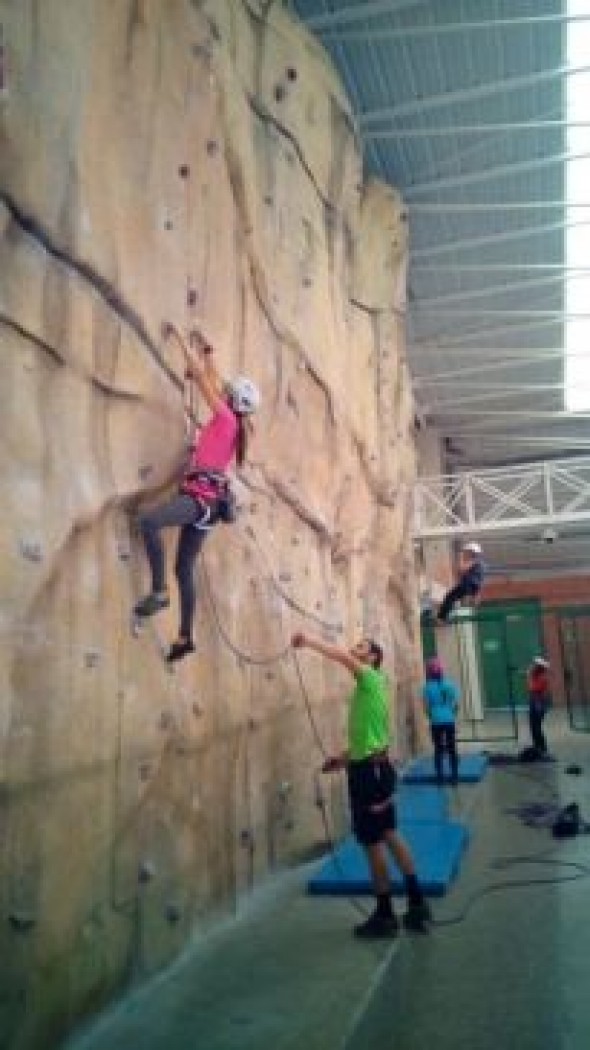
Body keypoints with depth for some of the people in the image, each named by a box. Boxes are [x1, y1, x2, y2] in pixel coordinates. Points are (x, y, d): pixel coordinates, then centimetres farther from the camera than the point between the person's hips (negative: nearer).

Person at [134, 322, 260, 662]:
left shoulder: (226, 419, -5)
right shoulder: (233, 425, 16)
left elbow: (204, 379, -5)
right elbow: (213, 381, 29)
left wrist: (180, 339, 2)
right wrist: (206, 351, 35)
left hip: (201, 497, -9)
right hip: (205, 500, 9)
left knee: (149, 521, -28)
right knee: (185, 568, 10)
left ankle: (159, 591, -25)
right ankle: (185, 637, 13)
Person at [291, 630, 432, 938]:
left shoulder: (371, 678, -11)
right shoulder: (365, 686, 15)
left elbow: (342, 656, -26)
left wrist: (308, 641, -23)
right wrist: (345, 757, 15)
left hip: (370, 770, -9)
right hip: (372, 766, 9)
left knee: (373, 842, 1)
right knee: (389, 835, 15)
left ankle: (385, 915, 13)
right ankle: (417, 904, 24)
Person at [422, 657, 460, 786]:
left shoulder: (427, 687, -7)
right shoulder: (450, 684, -2)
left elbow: (426, 706, -6)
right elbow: (456, 703, -1)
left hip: (436, 722, -1)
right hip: (449, 721, 1)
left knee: (438, 749, 8)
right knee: (452, 749, 10)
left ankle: (440, 777, 9)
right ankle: (454, 776, 13)